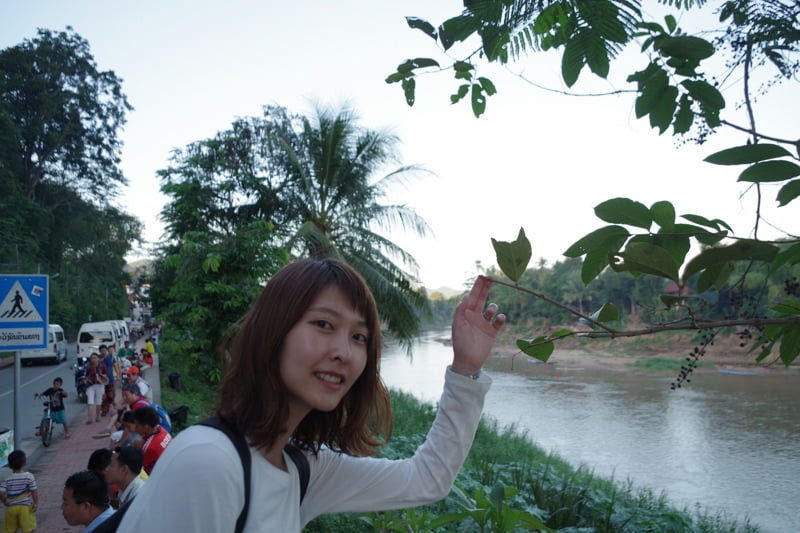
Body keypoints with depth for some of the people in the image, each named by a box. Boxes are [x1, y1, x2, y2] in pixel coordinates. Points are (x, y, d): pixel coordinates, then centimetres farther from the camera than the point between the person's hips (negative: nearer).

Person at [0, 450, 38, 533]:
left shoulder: (7, 479, -8)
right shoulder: (29, 476, -12)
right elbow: (34, 491, -12)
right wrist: (36, 503, -2)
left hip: (11, 507, 2)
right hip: (26, 506, -2)